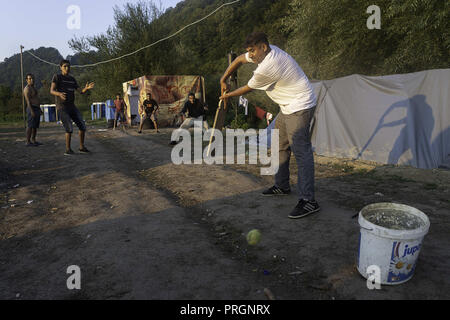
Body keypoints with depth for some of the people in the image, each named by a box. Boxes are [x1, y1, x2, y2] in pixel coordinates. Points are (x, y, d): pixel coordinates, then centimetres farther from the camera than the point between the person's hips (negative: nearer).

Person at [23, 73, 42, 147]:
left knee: (35, 126, 11)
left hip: (36, 109, 10)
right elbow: (28, 100, -18)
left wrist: (39, 110, 21)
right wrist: (32, 111, -25)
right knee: (30, 126, -8)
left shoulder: (32, 88, 20)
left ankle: (33, 141, 16)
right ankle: (28, 142, -6)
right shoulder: (27, 88, -11)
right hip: (32, 109, -10)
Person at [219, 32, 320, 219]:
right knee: (280, 146, 16)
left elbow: (248, 89, -7)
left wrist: (228, 96, 10)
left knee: (301, 151, -17)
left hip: (300, 107, -11)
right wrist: (223, 80, 21)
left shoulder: (266, 68, -24)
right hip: (288, 107, 11)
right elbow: (239, 60, 18)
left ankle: (308, 200, -19)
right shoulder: (267, 50, 5)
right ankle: (281, 186, 28)